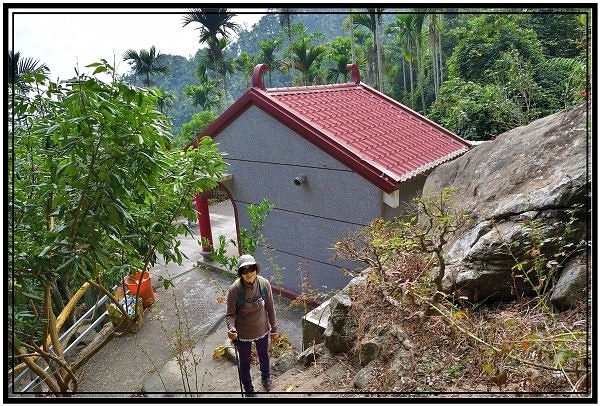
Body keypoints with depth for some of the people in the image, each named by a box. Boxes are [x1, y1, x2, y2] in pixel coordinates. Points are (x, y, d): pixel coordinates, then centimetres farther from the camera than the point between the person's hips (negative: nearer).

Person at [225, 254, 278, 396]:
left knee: (264, 356, 28)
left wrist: (274, 328, 4)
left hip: (262, 330, 2)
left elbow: (270, 307, -5)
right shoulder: (234, 289, -27)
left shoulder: (264, 283, -19)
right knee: (245, 363, 21)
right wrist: (231, 328, -36)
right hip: (243, 334, -2)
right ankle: (248, 389, 50)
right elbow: (230, 314, -17)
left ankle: (266, 378, 60)